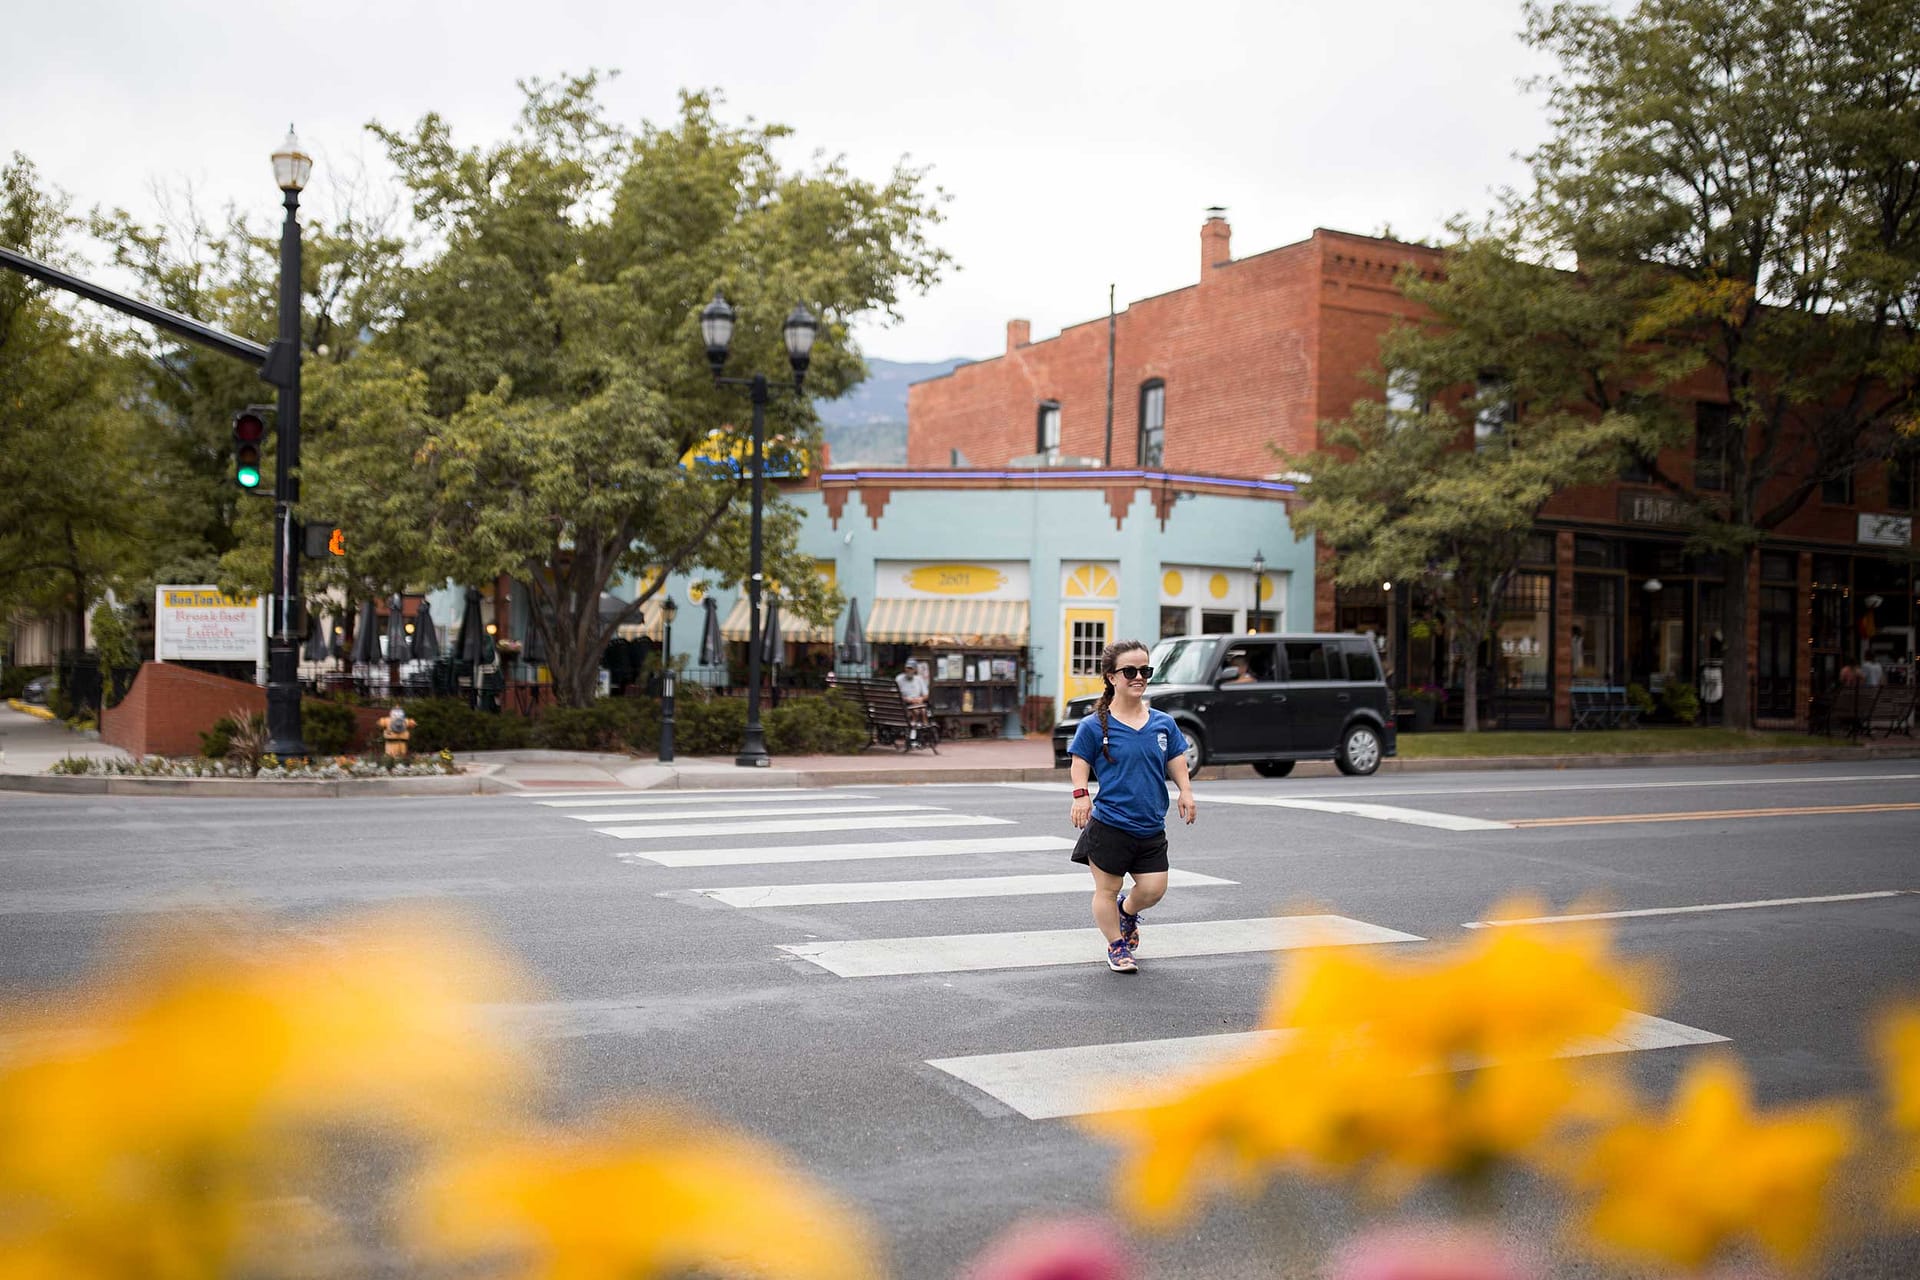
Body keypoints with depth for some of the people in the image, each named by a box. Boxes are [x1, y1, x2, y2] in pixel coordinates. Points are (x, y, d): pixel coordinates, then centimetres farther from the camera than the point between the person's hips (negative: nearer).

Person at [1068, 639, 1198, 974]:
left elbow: (1176, 761, 13)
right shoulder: (1094, 726, -7)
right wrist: (1081, 794, -19)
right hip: (1109, 824, -3)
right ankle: (1117, 947, 25)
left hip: (1152, 827, 4)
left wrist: (1185, 791, -2)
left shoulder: (1163, 723, 4)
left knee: (1154, 888, 2)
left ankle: (1127, 910, 35)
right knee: (1107, 888, 6)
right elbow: (1080, 765, -3)